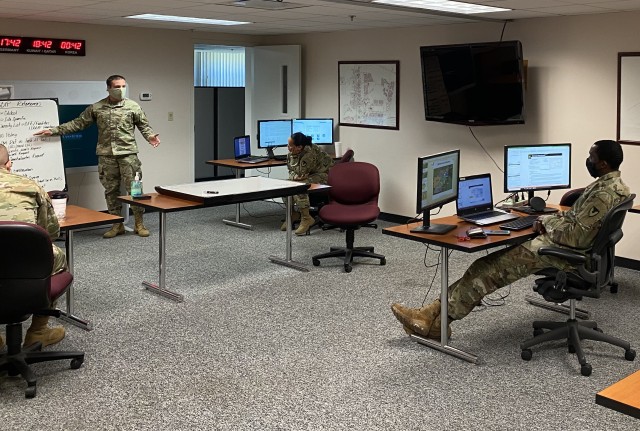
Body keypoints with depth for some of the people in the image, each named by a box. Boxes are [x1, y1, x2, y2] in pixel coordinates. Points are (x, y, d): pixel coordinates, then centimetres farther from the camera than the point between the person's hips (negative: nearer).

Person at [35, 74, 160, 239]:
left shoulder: (133, 106, 3)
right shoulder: (96, 108, 6)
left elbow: (144, 125, 8)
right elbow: (78, 123, 9)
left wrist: (151, 136, -13)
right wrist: (54, 131, 4)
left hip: (128, 153, -2)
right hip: (106, 155, 2)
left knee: (134, 188, -3)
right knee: (111, 190, 6)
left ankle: (139, 224, 8)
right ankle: (117, 225, 16)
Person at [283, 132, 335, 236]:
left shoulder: (309, 152, -30)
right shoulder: (291, 153, -4)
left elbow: (302, 173, -26)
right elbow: (291, 170, 5)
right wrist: (295, 176, -14)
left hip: (321, 175, -9)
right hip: (306, 176, 9)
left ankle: (306, 219, -19)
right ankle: (292, 214, 8)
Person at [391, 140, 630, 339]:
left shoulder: (605, 193, -21)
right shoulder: (609, 184, 13)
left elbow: (577, 235, -24)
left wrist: (547, 223, -8)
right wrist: (549, 220, 7)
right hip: (562, 243, 10)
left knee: (490, 268, -10)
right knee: (489, 264, 1)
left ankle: (437, 319, -4)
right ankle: (436, 315, -3)